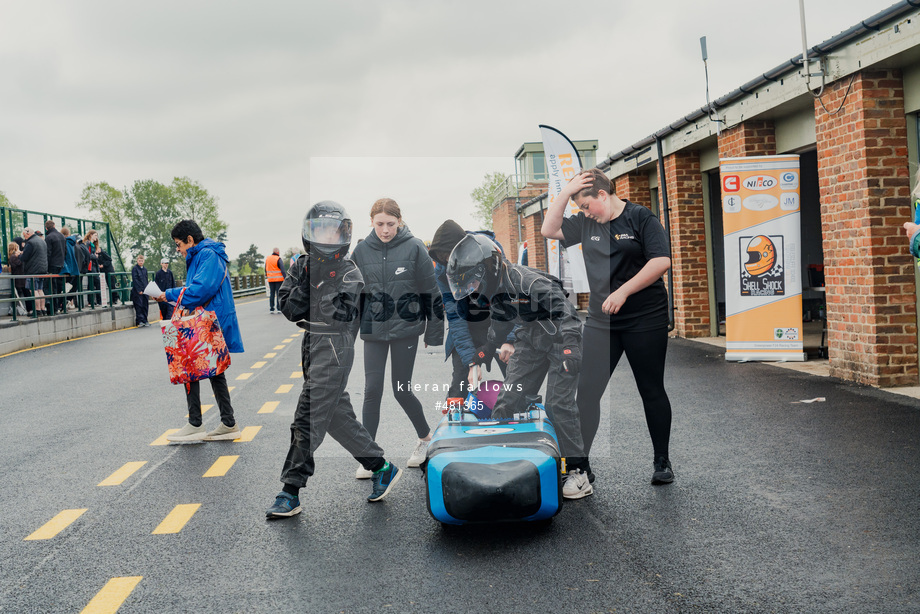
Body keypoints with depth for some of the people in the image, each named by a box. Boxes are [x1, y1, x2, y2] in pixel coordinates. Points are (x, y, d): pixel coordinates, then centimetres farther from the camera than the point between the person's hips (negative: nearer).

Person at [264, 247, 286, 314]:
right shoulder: (278, 259, -11)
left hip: (270, 279, 5)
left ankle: (271, 309, 8)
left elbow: (266, 269, 17)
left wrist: (266, 275, 29)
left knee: (272, 294, 9)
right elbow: (282, 270, -16)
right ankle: (279, 309, -5)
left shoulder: (267, 259, 9)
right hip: (279, 279, -5)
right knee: (279, 293, -2)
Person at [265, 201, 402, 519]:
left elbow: (344, 314, -19)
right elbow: (290, 310, 2)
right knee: (337, 416, 13)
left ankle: (290, 493, 0)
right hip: (311, 347, 7)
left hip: (334, 350, -7)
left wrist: (320, 283, -19)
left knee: (308, 420, -7)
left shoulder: (349, 272, -7)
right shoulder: (301, 266, 10)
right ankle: (382, 468, 27)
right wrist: (303, 284, -12)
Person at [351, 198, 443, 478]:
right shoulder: (362, 250, 2)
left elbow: (431, 292, -3)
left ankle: (425, 437, 31)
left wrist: (434, 334, -3)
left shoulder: (414, 248, -7)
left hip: (406, 329, -2)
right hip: (374, 331, 3)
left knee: (402, 391, 5)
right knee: (372, 391, -1)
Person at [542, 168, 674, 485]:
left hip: (645, 320, -4)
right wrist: (566, 192, -1)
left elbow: (662, 261, -14)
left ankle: (662, 461, 21)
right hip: (601, 321, 5)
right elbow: (549, 230, 11)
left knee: (652, 391, 6)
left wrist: (623, 291, -18)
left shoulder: (641, 217, -6)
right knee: (587, 390, -1)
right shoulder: (586, 223, 10)